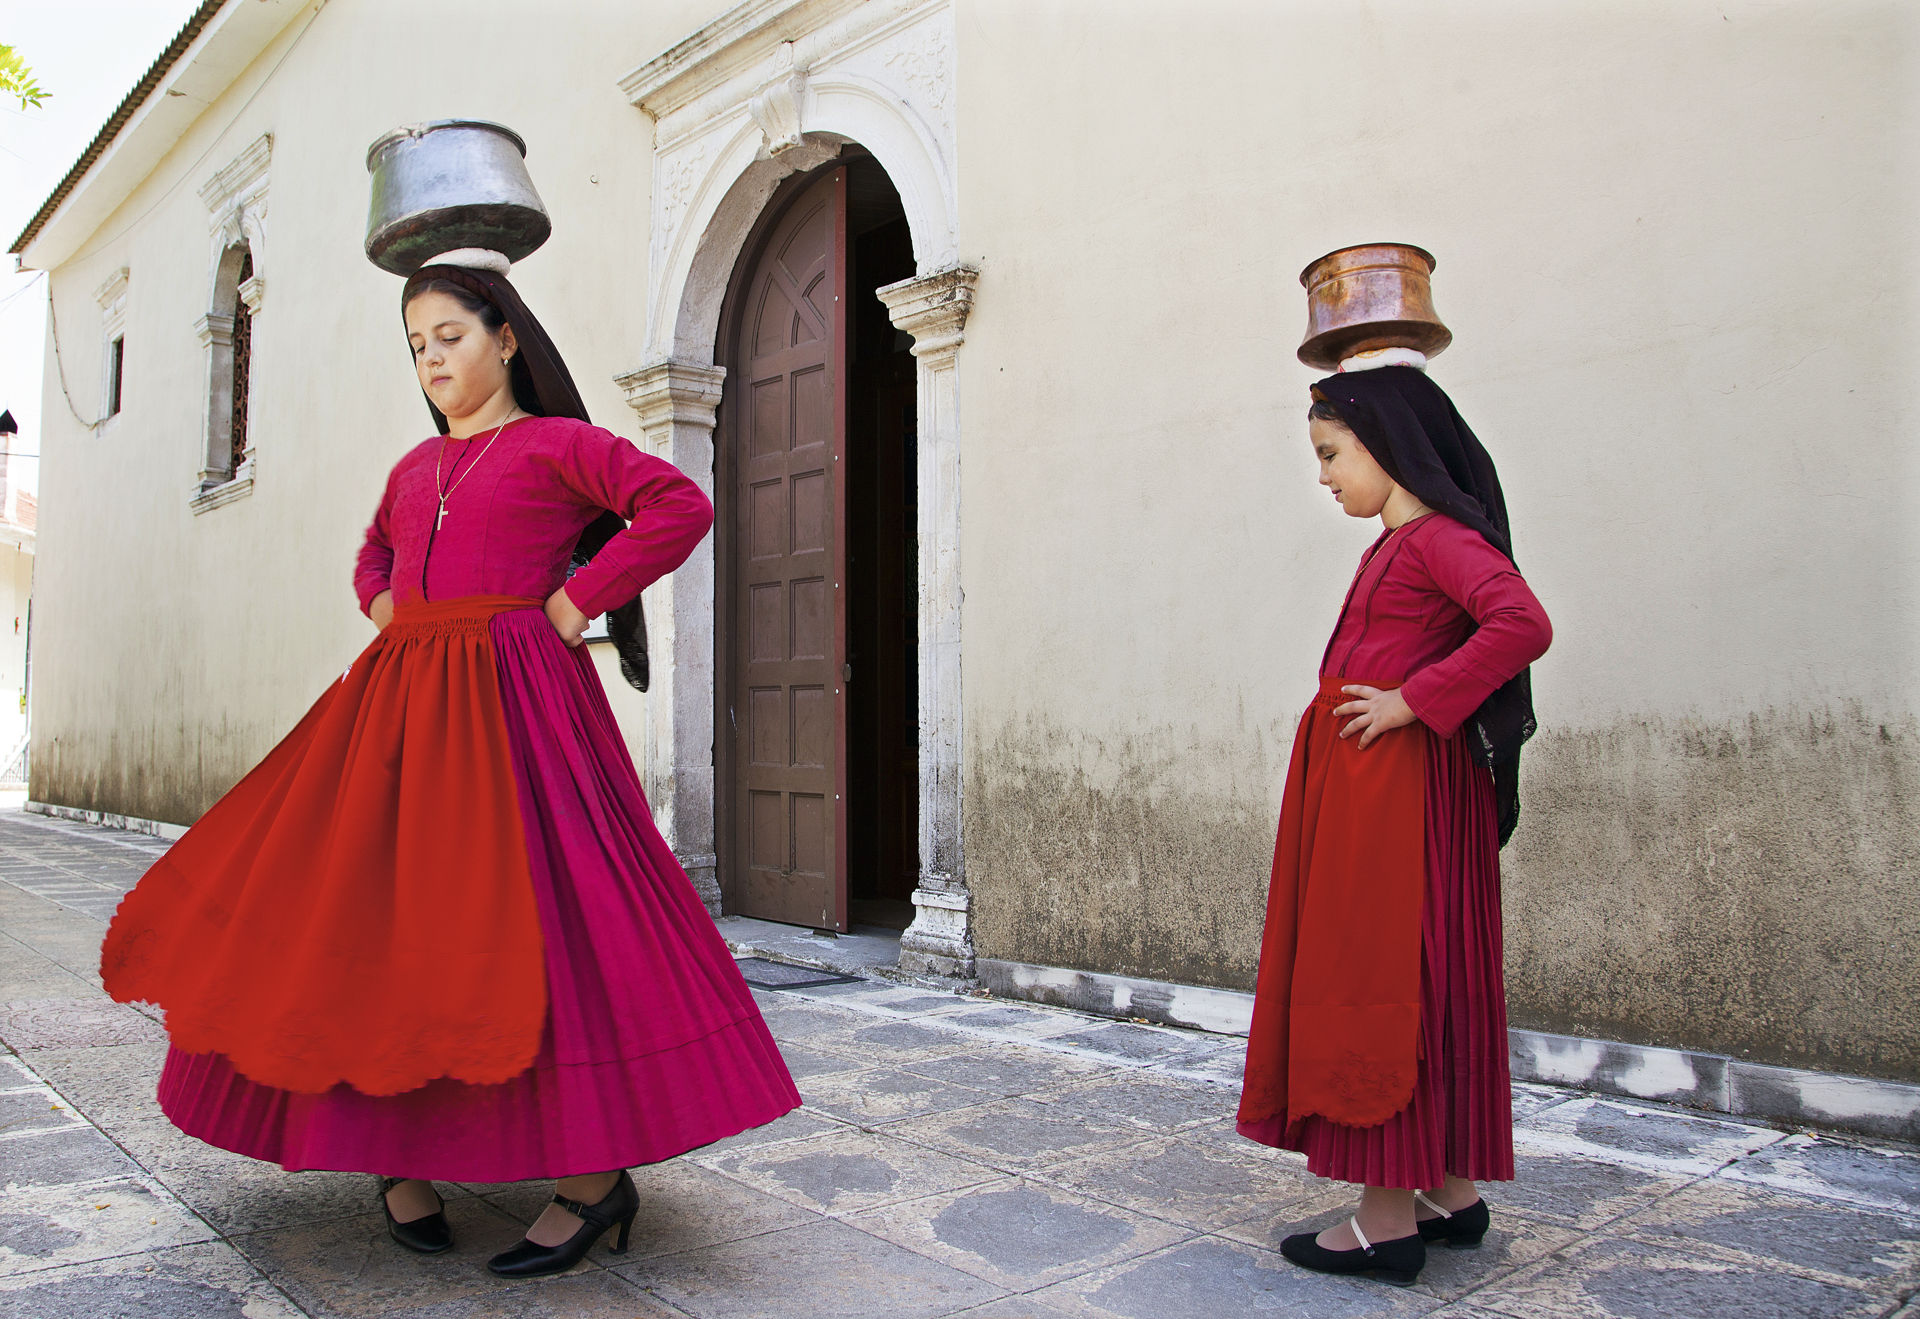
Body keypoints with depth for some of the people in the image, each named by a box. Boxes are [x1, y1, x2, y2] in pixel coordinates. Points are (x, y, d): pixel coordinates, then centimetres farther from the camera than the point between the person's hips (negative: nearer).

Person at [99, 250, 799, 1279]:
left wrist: (574, 604, -11)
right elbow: (375, 554, 39)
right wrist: (385, 608, 17)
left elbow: (679, 506, -10)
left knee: (523, 903, -12)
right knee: (390, 904, 3)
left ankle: (596, 1174, -4)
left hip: (511, 694, -7)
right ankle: (400, 1154, 17)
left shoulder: (555, 443, 1)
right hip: (403, 697, 7)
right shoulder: (413, 468, 21)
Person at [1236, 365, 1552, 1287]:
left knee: (1376, 970, -5)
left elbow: (1523, 624, -27)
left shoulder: (1440, 537, -12)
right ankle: (1452, 1193, 25)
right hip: (1363, 786, 10)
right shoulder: (1398, 543, 16)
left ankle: (1389, 1218, 5)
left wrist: (1414, 700, -23)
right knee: (1425, 979, 13)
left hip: (1395, 787, -10)